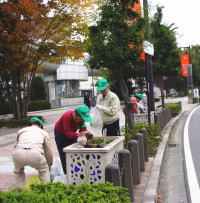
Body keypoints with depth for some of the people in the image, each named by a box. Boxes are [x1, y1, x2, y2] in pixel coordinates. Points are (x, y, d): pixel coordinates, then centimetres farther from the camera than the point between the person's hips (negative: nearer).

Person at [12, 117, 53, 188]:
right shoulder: (44, 132, 30)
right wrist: (49, 165, 50)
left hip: (18, 153, 2)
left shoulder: (21, 130, 33)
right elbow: (48, 152, 33)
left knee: (18, 171, 34)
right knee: (44, 170, 28)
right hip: (35, 153, -2)